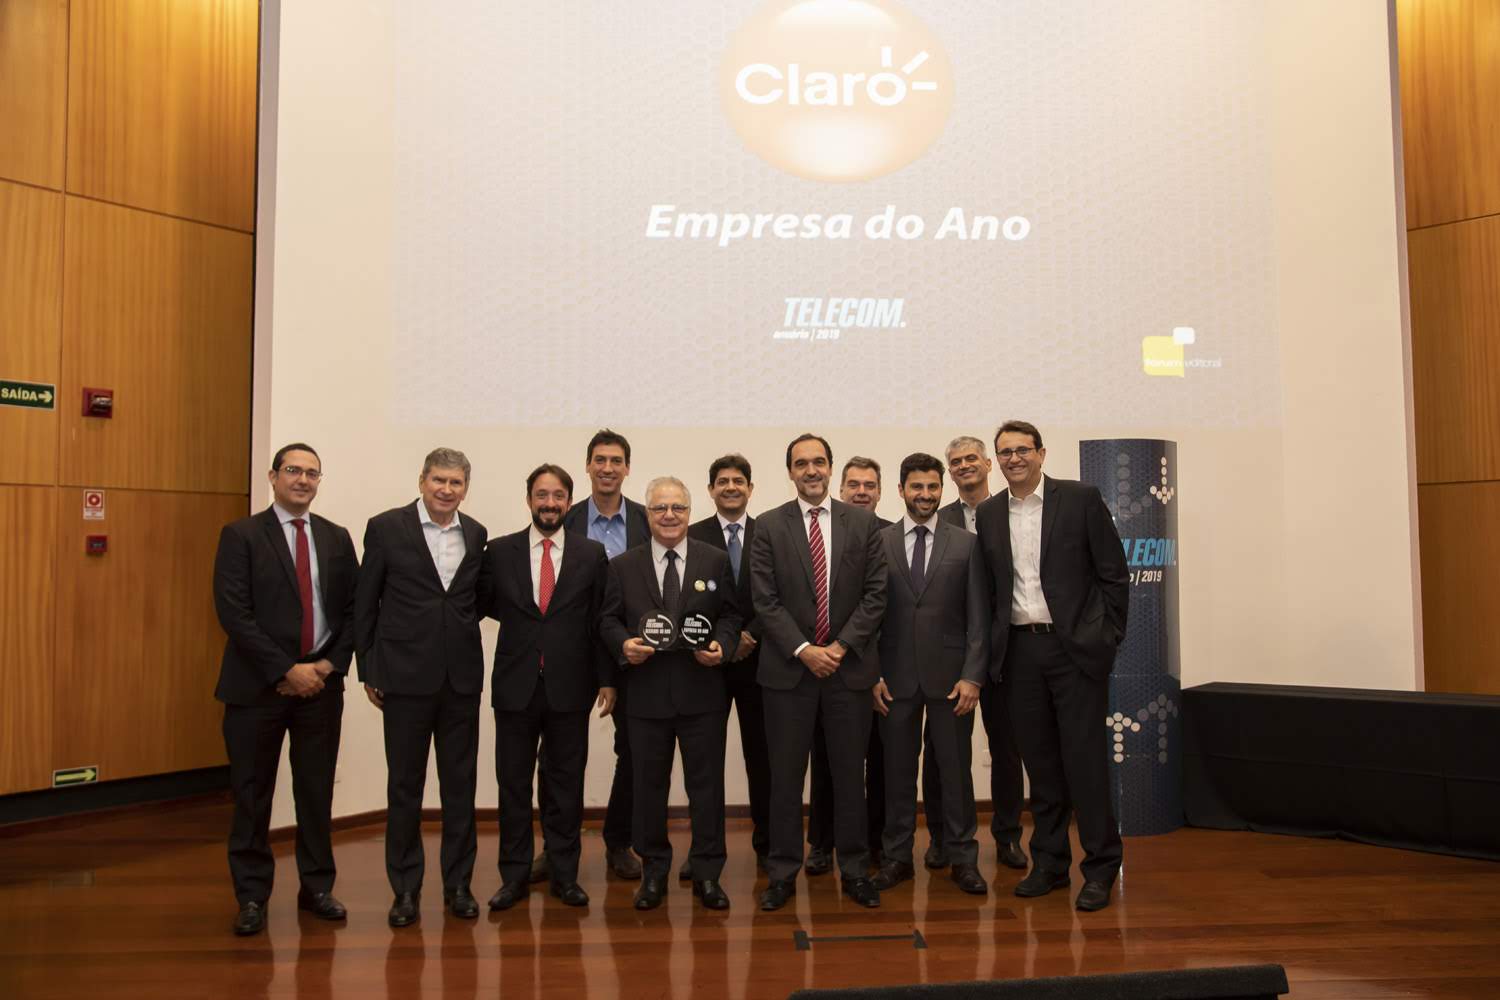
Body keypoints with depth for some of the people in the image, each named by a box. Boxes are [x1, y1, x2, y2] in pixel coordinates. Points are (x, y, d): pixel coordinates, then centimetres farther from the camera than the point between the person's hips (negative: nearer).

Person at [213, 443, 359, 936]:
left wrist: (331, 664, -5)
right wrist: (287, 669, -14)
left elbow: (353, 608, 9)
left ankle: (316, 887, 23)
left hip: (321, 683, 3)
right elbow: (234, 613, -10)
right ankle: (252, 896, 18)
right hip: (259, 685, -3)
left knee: (317, 790, 10)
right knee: (252, 794, 5)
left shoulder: (337, 538, 9)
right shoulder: (241, 535, -2)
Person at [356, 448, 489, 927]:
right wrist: (368, 669, 0)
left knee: (460, 784, 9)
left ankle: (458, 883, 21)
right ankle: (406, 888, 19)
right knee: (405, 785, 7)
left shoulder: (476, 534, 6)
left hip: (461, 676, 3)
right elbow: (365, 603, 1)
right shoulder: (386, 528, -3)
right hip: (405, 675, -3)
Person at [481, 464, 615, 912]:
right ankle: (514, 874, 21)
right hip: (515, 685, 1)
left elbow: (601, 620, 2)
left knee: (566, 783, 9)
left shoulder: (592, 554, 2)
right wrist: (523, 617, -2)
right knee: (513, 782, 8)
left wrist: (606, 679, 0)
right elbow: (483, 605, 10)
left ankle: (564, 873, 21)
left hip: (569, 686, 0)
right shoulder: (499, 551, 2)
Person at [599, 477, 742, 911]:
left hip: (703, 691, 0)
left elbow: (730, 615, 6)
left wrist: (722, 645, -13)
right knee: (649, 785, 10)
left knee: (706, 783, 6)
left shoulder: (716, 561, 5)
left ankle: (707, 873, 19)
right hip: (647, 691, 1)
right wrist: (623, 644, -13)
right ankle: (653, 871, 25)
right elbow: (608, 620, 7)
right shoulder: (623, 566, 5)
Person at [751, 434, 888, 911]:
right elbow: (765, 600, -4)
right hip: (788, 667, -1)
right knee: (785, 774, 5)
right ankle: (783, 872, 17)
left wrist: (840, 646, -9)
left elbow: (875, 593, 0)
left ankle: (854, 869, 21)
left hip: (849, 664, 1)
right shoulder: (769, 526, 1)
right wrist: (803, 650, -13)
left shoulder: (863, 523, 4)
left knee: (850, 773, 9)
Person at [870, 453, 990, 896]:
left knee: (956, 769, 7)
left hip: (949, 676, 0)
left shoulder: (966, 544, 3)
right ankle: (896, 856, 20)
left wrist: (972, 676, -7)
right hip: (895, 676, 0)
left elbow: (978, 617, 0)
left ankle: (963, 858, 19)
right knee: (898, 769, 8)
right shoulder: (878, 543, 3)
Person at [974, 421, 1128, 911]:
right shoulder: (988, 514, 9)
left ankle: (1100, 868, 12)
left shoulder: (1081, 498, -2)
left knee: (1084, 759, -1)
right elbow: (989, 586, 11)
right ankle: (1049, 863, 22)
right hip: (1020, 650, 4)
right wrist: (995, 646, 5)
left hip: (1075, 647, -3)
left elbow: (1113, 573, -1)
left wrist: (1108, 637, -4)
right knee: (1040, 761, 11)